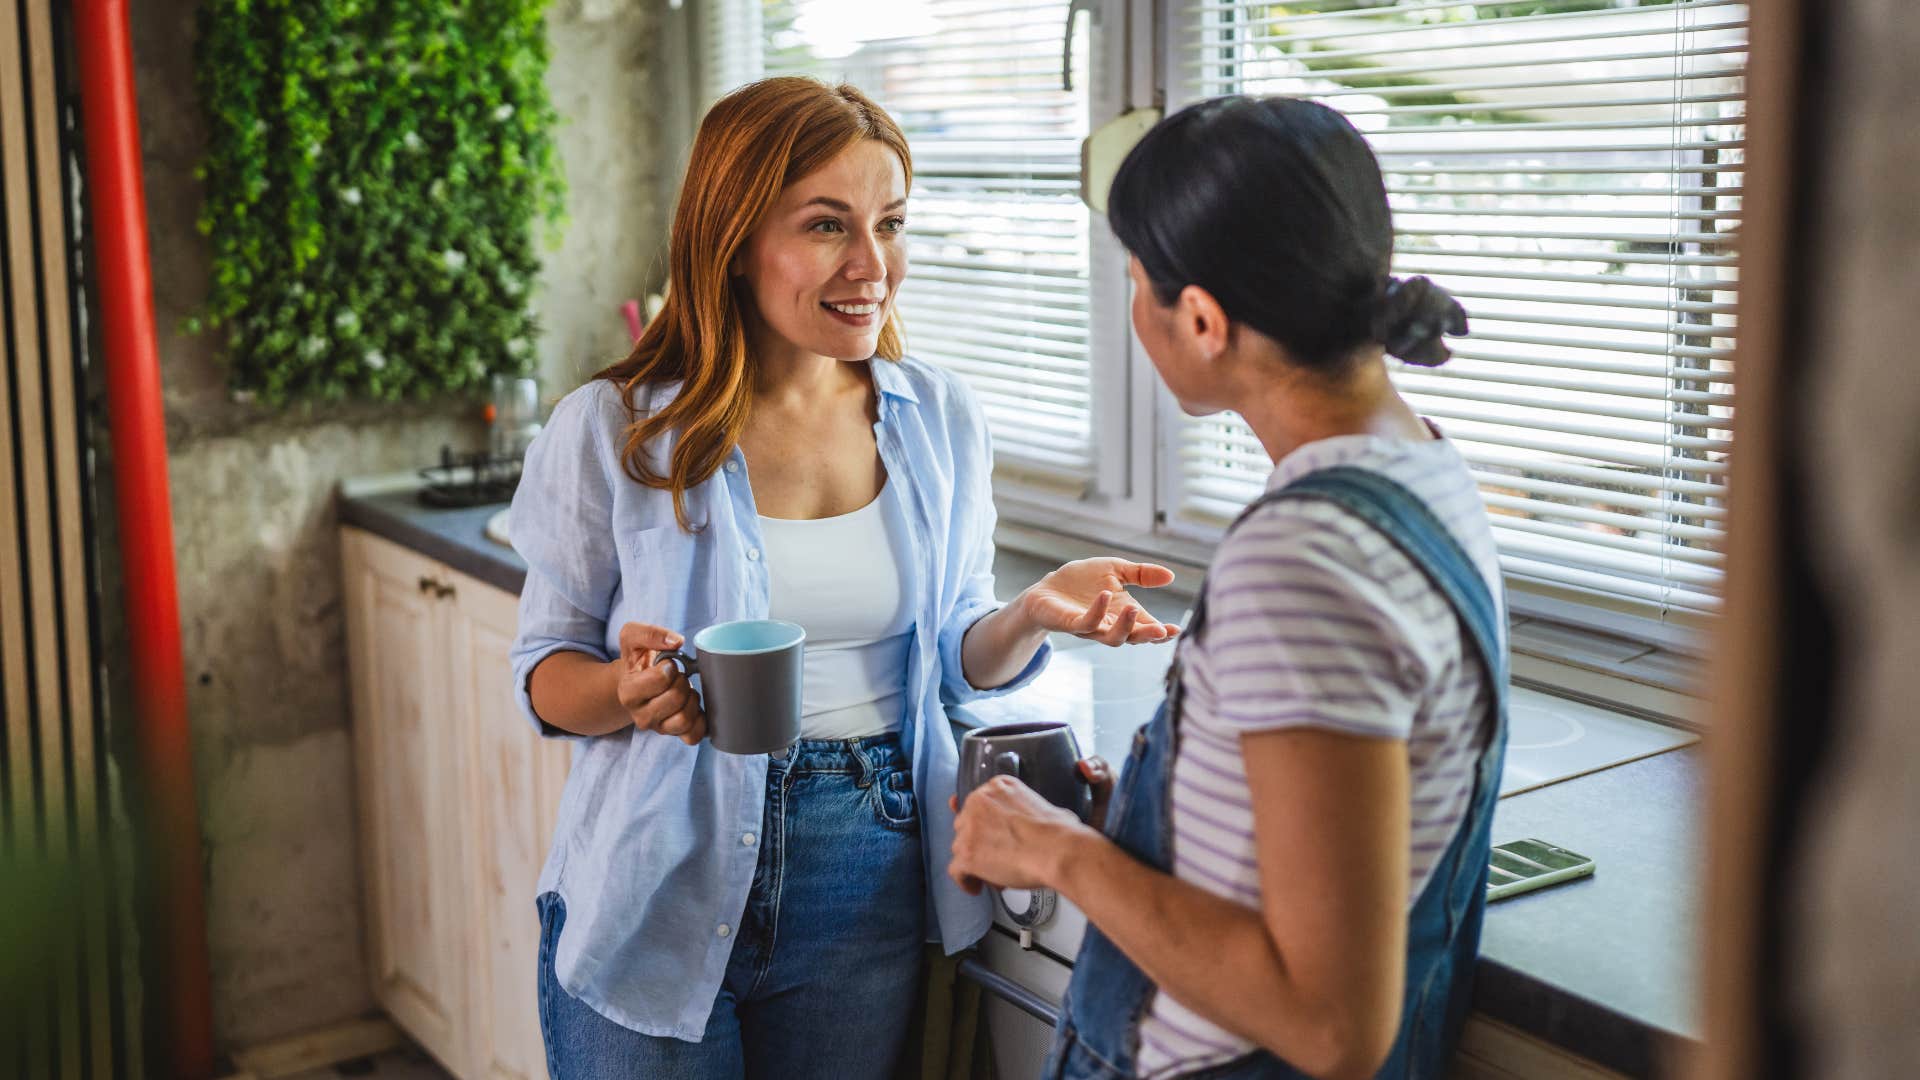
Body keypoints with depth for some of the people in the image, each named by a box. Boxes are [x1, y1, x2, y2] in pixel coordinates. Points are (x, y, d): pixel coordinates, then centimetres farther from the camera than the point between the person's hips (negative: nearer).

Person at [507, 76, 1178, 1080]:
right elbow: (544, 672, -3)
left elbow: (955, 657, 7)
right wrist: (626, 688, -25)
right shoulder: (610, 431, -10)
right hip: (661, 899, -2)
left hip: (871, 889, 3)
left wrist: (1030, 615, -14)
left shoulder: (939, 419, 0)